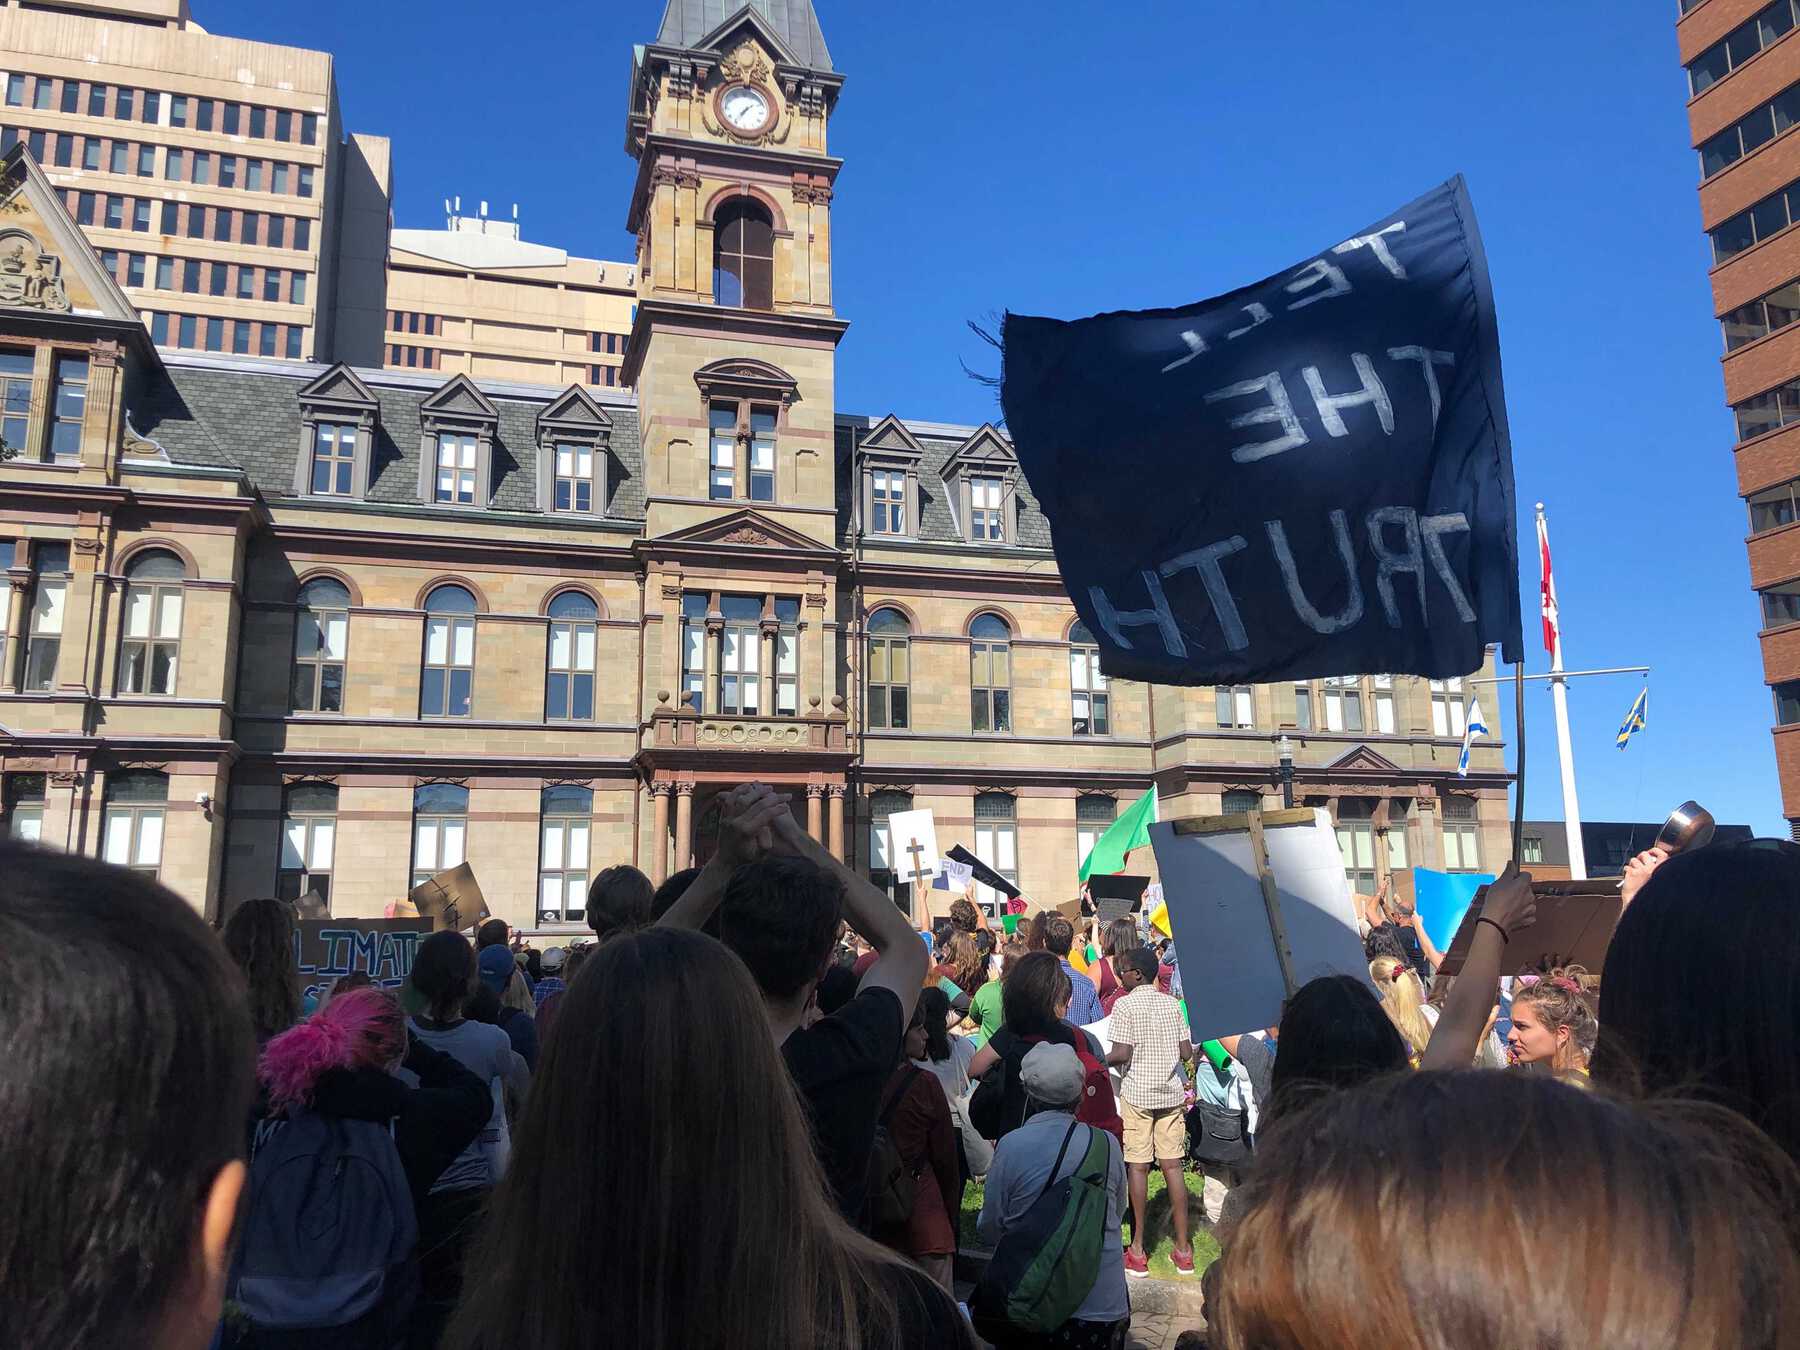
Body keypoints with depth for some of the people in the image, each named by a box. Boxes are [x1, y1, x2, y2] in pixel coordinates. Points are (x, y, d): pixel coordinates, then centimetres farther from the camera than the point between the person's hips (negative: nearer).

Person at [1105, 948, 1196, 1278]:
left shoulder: (1124, 1005, -9)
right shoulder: (1172, 1004, 6)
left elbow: (1121, 1054, -15)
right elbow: (1186, 1052, 4)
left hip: (1137, 1094, -4)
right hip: (1171, 1092, 4)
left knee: (1138, 1167, 1)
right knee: (1173, 1166, 7)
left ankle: (1138, 1250, 7)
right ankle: (1183, 1249, 11)